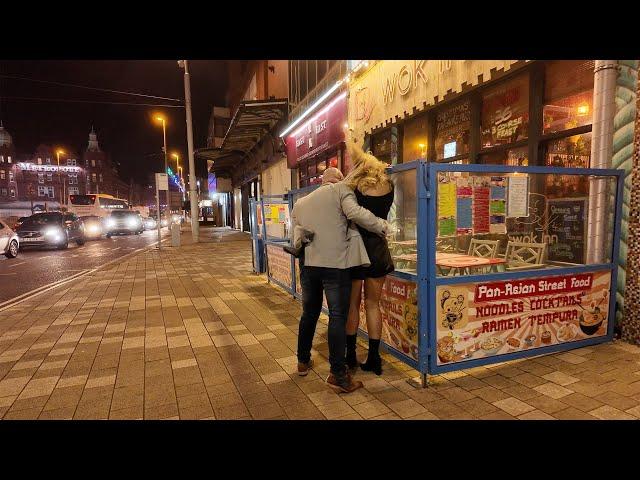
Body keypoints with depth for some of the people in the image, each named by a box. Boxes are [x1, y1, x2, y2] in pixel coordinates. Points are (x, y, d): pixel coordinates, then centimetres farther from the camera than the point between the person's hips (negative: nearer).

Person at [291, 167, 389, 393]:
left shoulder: (300, 203, 18)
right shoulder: (340, 190, 2)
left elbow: (296, 236, 14)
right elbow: (355, 212, -14)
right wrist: (382, 226, -6)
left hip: (308, 263, 6)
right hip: (335, 263, -5)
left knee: (309, 313, 19)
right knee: (338, 317, 0)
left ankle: (303, 361, 33)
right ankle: (337, 375, 3)